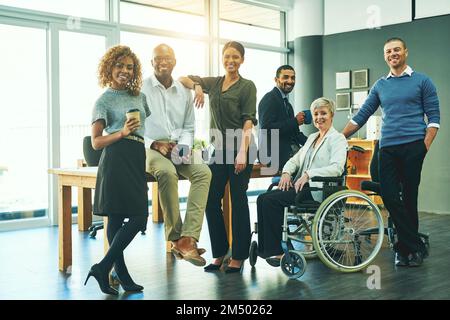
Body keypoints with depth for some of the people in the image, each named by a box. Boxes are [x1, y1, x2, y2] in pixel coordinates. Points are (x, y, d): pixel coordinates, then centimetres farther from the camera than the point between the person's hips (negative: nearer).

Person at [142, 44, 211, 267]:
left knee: (203, 171, -26)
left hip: (178, 148, 4)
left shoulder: (184, 92, 14)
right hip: (150, 148, -4)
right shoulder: (141, 89, 1)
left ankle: (188, 238, -33)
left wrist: (184, 144, -2)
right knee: (167, 172, -37)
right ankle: (175, 238, -25)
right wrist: (154, 144, -14)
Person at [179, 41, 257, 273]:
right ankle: (219, 253, 14)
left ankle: (238, 256, 10)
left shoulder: (247, 86, -2)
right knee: (211, 200, 2)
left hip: (240, 149, -5)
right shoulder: (214, 83, 14)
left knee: (238, 201, 0)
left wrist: (242, 152, -21)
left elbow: (248, 121, -10)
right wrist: (197, 86, -3)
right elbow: (183, 79, 19)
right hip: (219, 149, 5)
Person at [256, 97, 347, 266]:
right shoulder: (312, 137, 25)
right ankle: (268, 248, -15)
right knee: (263, 198, -15)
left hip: (318, 190, -8)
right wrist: (286, 172, -1)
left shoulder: (338, 138, 0)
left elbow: (337, 168, -16)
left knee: (270, 200, -23)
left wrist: (308, 174, -24)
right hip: (301, 185, 8)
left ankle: (274, 251, -14)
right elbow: (295, 159, 21)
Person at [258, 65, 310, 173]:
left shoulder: (287, 103, 21)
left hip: (289, 150, 8)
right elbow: (266, 128, -19)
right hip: (274, 154, -8)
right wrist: (295, 121, -17)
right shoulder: (269, 99, -7)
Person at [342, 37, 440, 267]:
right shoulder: (380, 86, 16)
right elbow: (361, 116, 15)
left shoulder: (421, 81, 6)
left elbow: (433, 117, 2)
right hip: (387, 148, 4)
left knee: (409, 198, 0)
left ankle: (408, 247, 13)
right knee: (389, 197, -5)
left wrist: (426, 145, -10)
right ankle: (415, 246, 4)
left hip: (413, 146, -3)